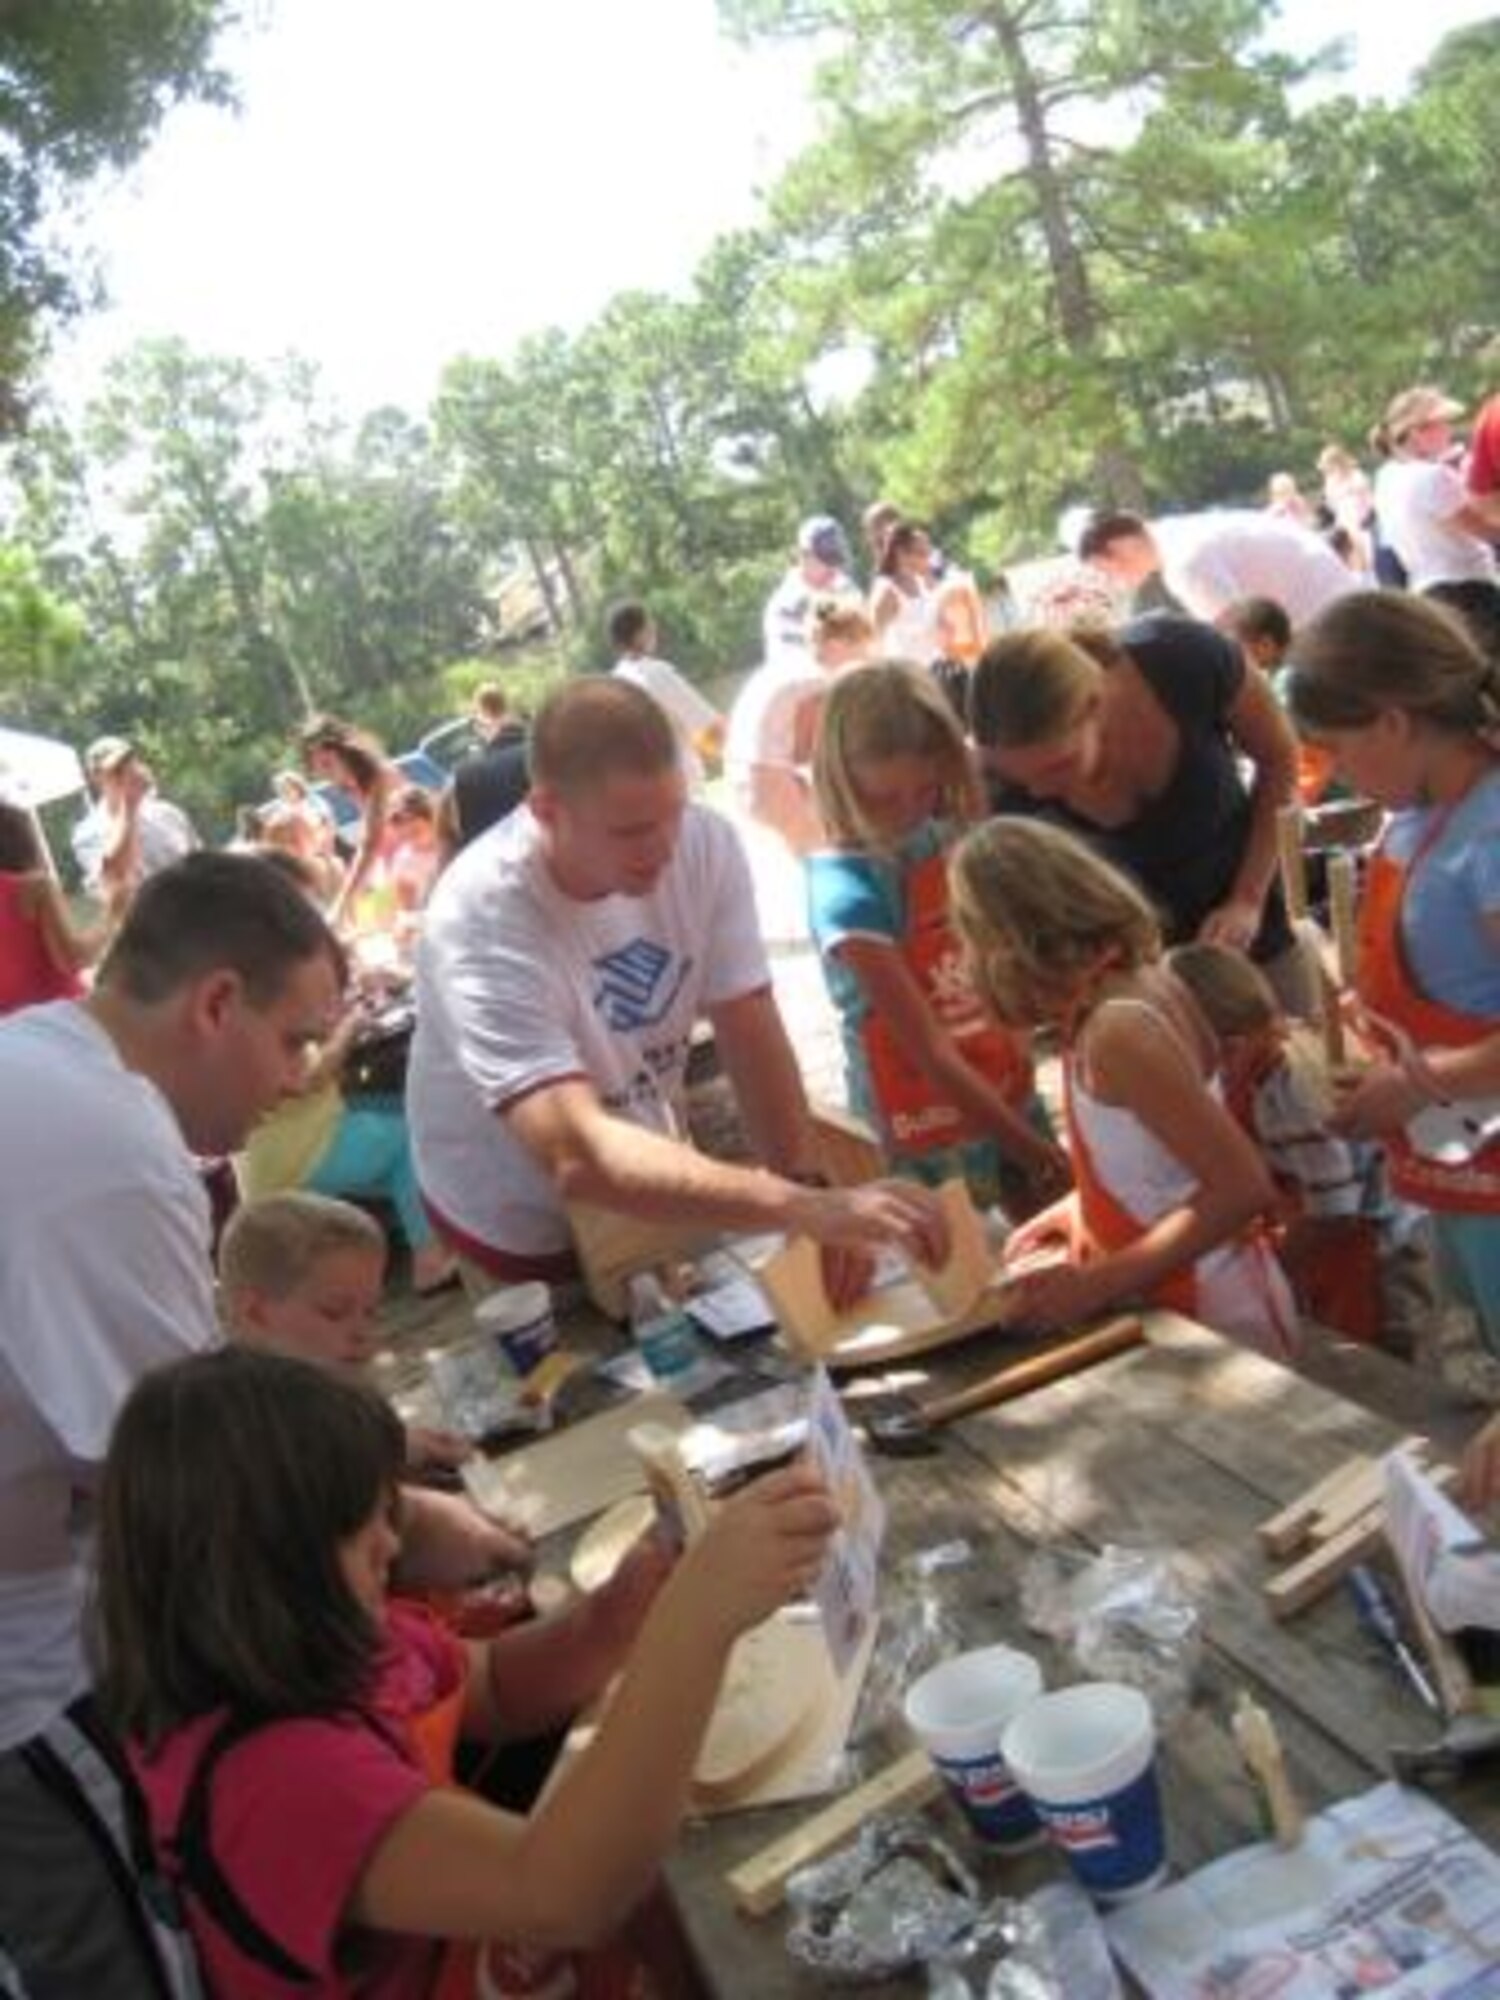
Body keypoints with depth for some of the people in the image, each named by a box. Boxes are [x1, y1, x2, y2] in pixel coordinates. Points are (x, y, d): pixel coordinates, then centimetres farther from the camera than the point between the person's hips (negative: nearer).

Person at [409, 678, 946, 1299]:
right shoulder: (481, 923, -36)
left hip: (646, 1184, 4)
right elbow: (577, 1157, -46)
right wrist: (805, 1207, -54)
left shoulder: (706, 843, -19)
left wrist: (815, 1205, -33)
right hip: (522, 1229, -4)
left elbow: (752, 1037, -18)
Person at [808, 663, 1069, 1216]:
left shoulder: (955, 841, -6)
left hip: (1008, 1091, 6)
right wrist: (1030, 1149, -20)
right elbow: (929, 1053, -23)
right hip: (924, 1124, -6)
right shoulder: (847, 890, -23)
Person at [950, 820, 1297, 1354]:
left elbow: (1244, 1188, -28)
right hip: (1175, 1304, 8)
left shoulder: (1119, 1028, -25)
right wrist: (1079, 1210, 8)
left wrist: (1093, 1286, -26)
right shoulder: (1131, 979, 0)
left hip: (1214, 1314, -8)